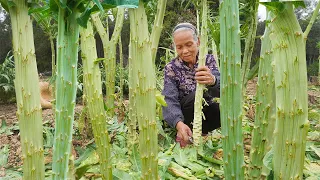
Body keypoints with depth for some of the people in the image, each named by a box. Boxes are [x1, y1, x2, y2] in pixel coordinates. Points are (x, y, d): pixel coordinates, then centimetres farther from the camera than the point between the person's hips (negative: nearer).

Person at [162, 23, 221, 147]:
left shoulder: (208, 60, -4)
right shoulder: (171, 68, -9)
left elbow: (221, 90, -21)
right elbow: (169, 100, -21)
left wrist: (213, 81, -47)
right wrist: (179, 123, -42)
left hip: (206, 113, 3)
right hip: (183, 116, -2)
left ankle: (201, 130, -2)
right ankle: (185, 136, -11)